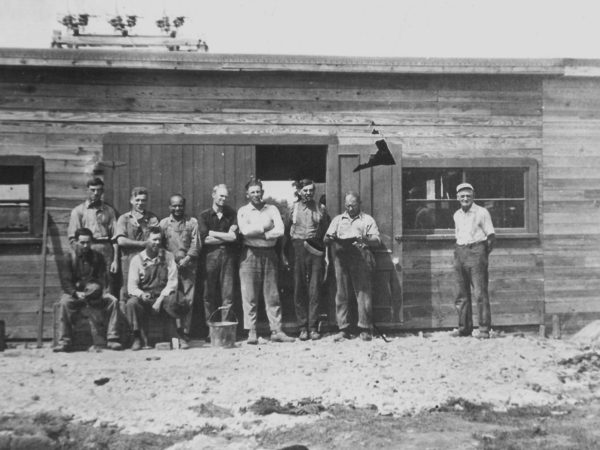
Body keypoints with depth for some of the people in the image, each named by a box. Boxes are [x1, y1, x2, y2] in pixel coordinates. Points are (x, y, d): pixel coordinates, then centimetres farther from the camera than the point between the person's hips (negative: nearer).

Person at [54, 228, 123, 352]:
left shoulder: (98, 257, 8)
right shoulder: (70, 258, 2)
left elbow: (103, 279, 3)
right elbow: (66, 282, -5)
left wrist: (96, 288, -19)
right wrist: (76, 293, -24)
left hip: (95, 294, 2)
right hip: (75, 292, -1)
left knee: (112, 300, -24)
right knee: (64, 302, -32)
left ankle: (112, 339, -20)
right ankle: (64, 341, -25)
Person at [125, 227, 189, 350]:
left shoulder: (168, 256, 6)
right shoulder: (137, 259, 4)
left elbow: (172, 281, -1)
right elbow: (131, 286, -1)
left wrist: (160, 299, -15)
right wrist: (141, 294, -24)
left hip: (164, 296, 0)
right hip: (144, 298, 1)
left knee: (173, 301, -34)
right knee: (131, 303, -31)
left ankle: (180, 335, -14)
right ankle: (138, 338, -16)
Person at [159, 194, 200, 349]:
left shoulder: (192, 222, 10)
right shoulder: (163, 223, 12)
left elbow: (196, 243, 3)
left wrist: (187, 258, -10)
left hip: (188, 265, 0)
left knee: (188, 300, -5)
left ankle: (184, 335, -1)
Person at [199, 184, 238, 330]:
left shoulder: (231, 214, 11)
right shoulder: (204, 215, 8)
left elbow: (234, 237, -3)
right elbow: (204, 238, -4)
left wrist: (213, 234, -2)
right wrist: (225, 236, -4)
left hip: (228, 256, 0)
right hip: (210, 256, 0)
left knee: (227, 295, -3)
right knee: (209, 295, 1)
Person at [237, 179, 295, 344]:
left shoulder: (272, 209, 10)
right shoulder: (243, 211, 6)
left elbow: (280, 230, -4)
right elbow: (245, 230, -11)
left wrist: (257, 233, -9)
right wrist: (266, 227, -6)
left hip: (269, 254, 2)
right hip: (250, 254, -2)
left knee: (273, 295, 2)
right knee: (249, 296, -2)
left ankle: (276, 331, 6)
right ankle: (251, 333, 3)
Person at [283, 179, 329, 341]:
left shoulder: (320, 209, 10)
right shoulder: (293, 208, 9)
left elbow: (326, 233, 12)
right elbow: (286, 231, 11)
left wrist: (326, 253, 5)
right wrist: (283, 252, 6)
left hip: (316, 250, 0)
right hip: (297, 250, 0)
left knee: (314, 291, -3)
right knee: (299, 291, 2)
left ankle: (313, 327, 2)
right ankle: (303, 327, 7)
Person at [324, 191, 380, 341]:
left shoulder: (367, 220, 16)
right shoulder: (338, 219, 24)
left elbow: (377, 241, 6)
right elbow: (327, 238, 17)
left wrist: (365, 240, -15)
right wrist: (330, 238, -8)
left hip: (360, 255, -2)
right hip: (341, 255, 2)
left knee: (363, 291, -9)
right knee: (341, 293, -3)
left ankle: (365, 329, -7)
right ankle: (343, 329, -1)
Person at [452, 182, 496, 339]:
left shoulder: (482, 212, 0)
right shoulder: (457, 215, 16)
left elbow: (491, 235, -1)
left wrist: (484, 253, -3)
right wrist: (460, 250, 12)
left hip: (476, 250, -6)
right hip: (459, 252, 6)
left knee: (480, 293, -9)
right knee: (461, 295, 5)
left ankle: (484, 330, -6)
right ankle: (464, 329, 11)